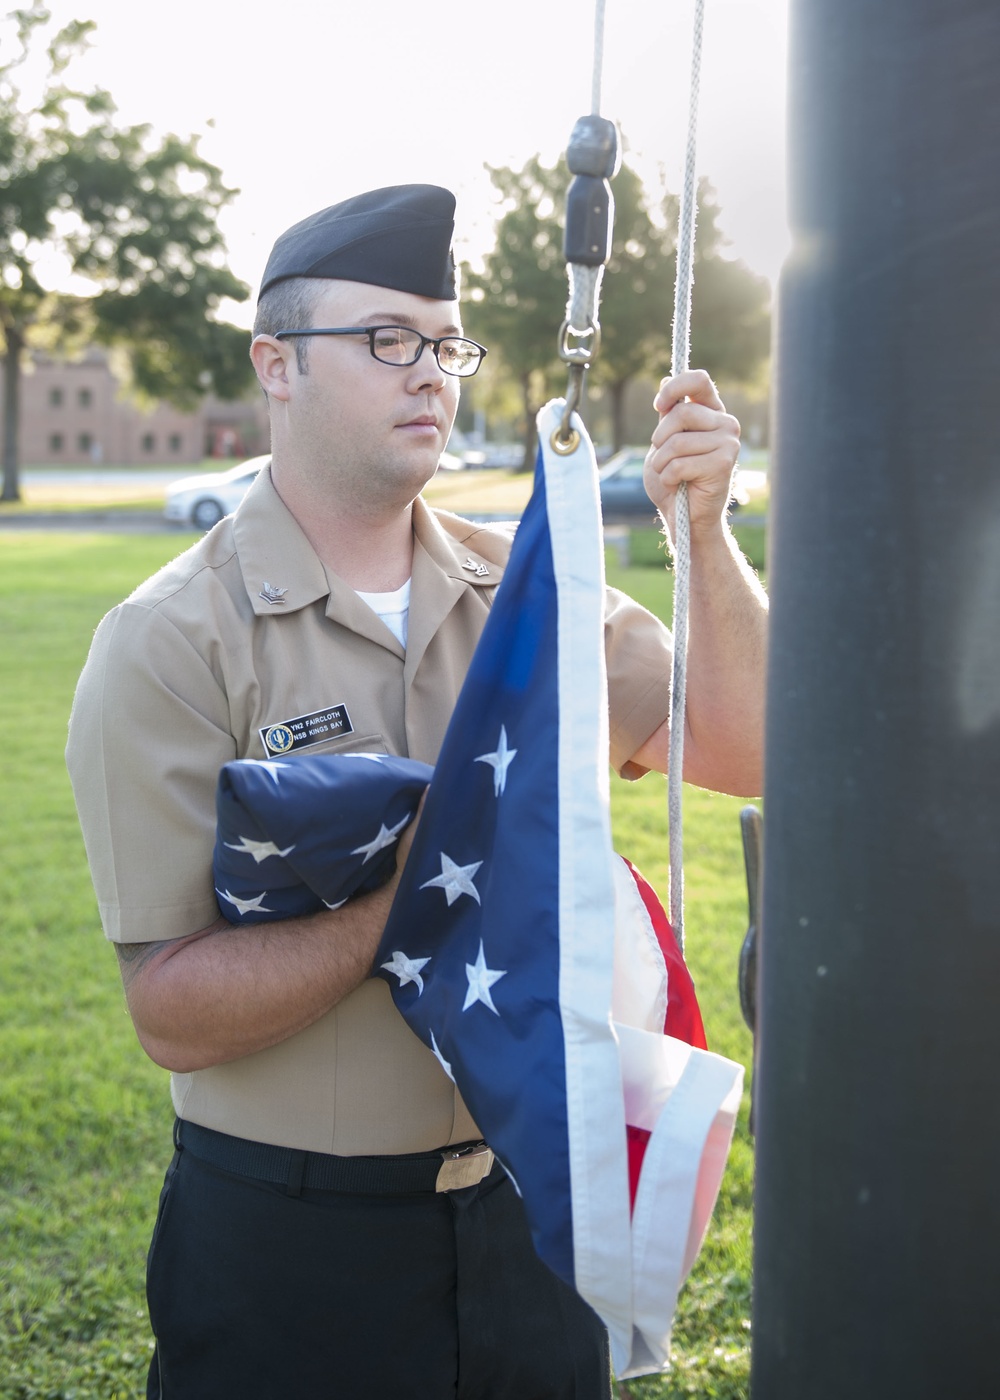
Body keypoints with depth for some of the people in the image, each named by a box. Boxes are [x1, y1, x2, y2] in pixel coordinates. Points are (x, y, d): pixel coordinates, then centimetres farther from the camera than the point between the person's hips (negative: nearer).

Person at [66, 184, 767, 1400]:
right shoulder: (171, 644, -12)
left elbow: (741, 752, -3)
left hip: (528, 1211, 4)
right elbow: (175, 1016, -16)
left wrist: (708, 534, -15)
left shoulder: (522, 590, 2)